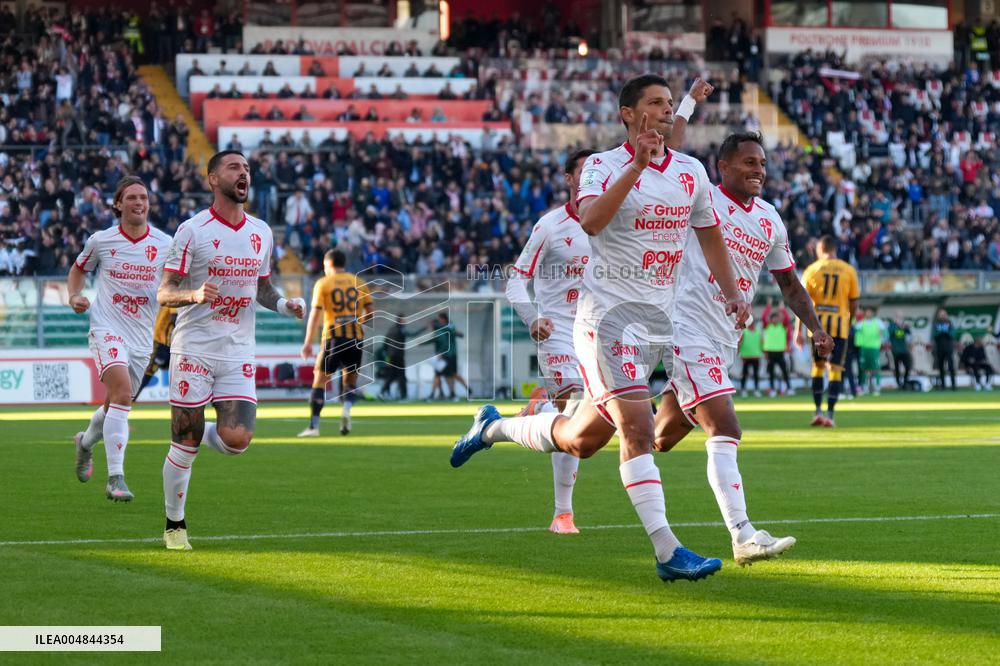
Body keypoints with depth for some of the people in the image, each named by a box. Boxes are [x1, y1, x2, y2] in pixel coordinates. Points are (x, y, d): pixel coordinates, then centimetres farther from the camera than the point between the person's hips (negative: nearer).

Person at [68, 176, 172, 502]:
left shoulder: (165, 245, 0)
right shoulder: (101, 241, -1)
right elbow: (79, 268, 18)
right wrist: (74, 296, 0)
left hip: (142, 337, 3)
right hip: (107, 328, -3)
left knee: (117, 403, 14)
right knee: (122, 393, -25)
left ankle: (86, 441, 50)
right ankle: (115, 478, -26)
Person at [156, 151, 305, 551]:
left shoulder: (261, 233, 10)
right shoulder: (192, 231, -6)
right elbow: (164, 293, -7)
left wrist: (283, 304, 1)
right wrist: (194, 294, -28)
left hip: (238, 353, 4)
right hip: (194, 349, -4)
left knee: (237, 439, -12)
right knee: (184, 445, -2)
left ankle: (201, 433, 23)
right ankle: (174, 526, 15)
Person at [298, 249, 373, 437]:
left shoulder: (323, 283, 2)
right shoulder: (358, 282, 11)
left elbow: (315, 313, -6)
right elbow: (370, 312, 8)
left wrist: (307, 342, -6)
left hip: (333, 337, -3)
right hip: (356, 337, 3)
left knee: (320, 379, 4)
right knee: (350, 379, 16)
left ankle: (314, 426, -2)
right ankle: (346, 410, -14)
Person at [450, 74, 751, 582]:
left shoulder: (692, 172, 10)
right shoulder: (604, 166, -8)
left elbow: (710, 235, 24)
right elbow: (591, 221, -27)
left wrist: (732, 293, 13)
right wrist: (637, 165, -32)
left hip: (656, 321, 6)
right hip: (607, 312, -6)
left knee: (583, 438, 11)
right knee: (637, 426, -17)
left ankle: (495, 426, 37)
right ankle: (667, 552, -19)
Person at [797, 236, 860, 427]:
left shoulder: (812, 269, 0)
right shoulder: (849, 271, 2)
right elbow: (854, 303, 4)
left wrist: (798, 331, -2)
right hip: (840, 324, 0)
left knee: (818, 365, 16)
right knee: (835, 369, 1)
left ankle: (818, 411, 13)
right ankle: (829, 413, -8)